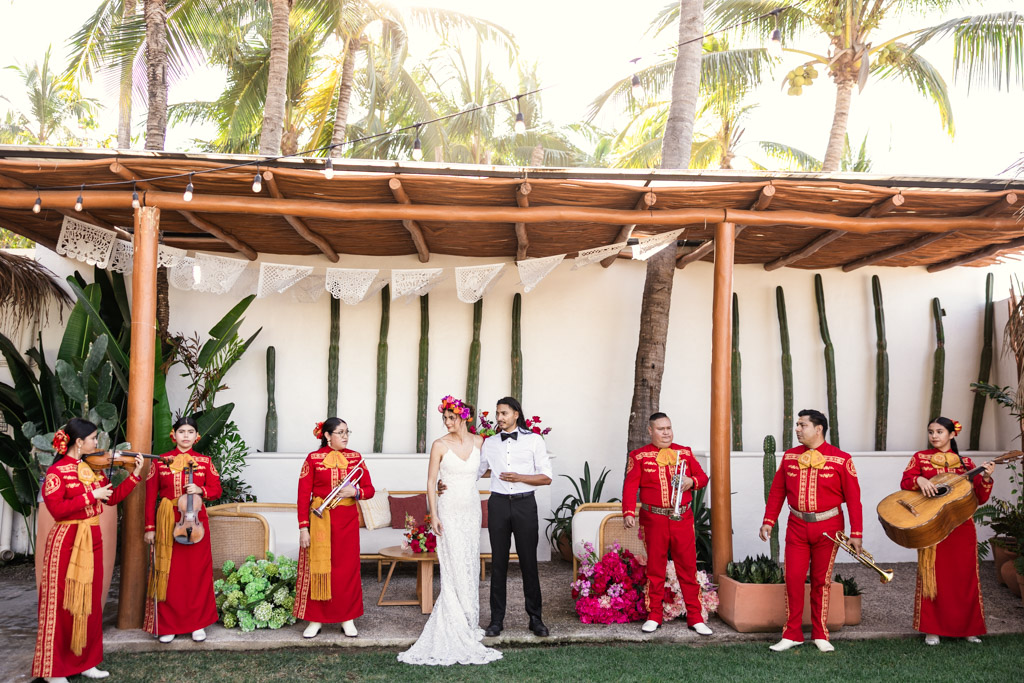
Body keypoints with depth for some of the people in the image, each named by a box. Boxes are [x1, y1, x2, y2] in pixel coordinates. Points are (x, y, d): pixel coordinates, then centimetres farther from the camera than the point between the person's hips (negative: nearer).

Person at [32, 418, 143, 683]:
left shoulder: (93, 468, 8)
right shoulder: (57, 472, -11)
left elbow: (112, 498, 11)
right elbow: (57, 509, -20)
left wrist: (135, 474, 6)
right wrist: (91, 495, -21)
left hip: (92, 541, 7)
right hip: (66, 542, -7)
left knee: (90, 603, 11)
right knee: (61, 605, 1)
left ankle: (84, 661, 22)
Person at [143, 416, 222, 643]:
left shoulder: (204, 461, 6)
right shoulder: (160, 461, 4)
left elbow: (216, 490, 6)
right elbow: (151, 496, 3)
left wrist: (200, 490, -15)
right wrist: (150, 527, -2)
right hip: (167, 523, -1)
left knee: (197, 572, 3)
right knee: (167, 573, 1)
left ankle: (198, 624, 14)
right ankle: (168, 626, 13)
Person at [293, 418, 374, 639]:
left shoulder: (355, 458, 7)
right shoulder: (313, 459, -2)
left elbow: (369, 489, 8)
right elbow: (303, 495, -4)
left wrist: (355, 492, -14)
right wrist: (303, 528, -9)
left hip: (347, 520, 2)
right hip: (320, 520, -2)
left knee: (348, 568, 4)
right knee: (318, 568, 1)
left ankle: (348, 619, 16)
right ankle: (315, 620, 14)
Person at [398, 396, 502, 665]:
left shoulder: (478, 442, 4)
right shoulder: (440, 445, -5)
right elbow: (431, 482, -4)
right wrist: (434, 515, -9)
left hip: (472, 509, 4)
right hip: (449, 510, -4)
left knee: (470, 564, 9)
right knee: (454, 567, -5)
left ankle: (469, 621, 21)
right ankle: (456, 627, 3)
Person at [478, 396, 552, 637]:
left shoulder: (534, 440, 1)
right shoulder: (489, 443, 9)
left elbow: (546, 477, -1)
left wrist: (519, 477, -14)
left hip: (525, 503, -2)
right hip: (498, 503, 2)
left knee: (528, 561, 2)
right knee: (498, 562, 6)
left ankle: (535, 618, 14)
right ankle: (497, 619, 14)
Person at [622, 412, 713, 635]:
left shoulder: (685, 453, 10)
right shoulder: (639, 456, 1)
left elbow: (702, 476, 13)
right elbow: (630, 486, -6)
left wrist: (692, 481, -10)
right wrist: (628, 512, -19)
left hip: (683, 519, 2)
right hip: (654, 520, -2)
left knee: (688, 567, 4)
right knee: (655, 568, 6)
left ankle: (695, 617, 13)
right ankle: (654, 616, 18)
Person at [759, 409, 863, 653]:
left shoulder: (841, 460, -8)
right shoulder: (790, 457, 2)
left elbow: (853, 498, -7)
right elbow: (777, 491, 7)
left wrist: (856, 533, -9)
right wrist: (768, 521, 2)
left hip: (827, 528, -2)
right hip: (797, 526, 2)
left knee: (821, 581, 8)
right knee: (793, 578, -1)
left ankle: (820, 635, 21)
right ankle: (792, 634, 11)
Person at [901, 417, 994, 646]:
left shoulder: (965, 462, 9)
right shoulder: (920, 458, 7)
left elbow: (980, 498, 4)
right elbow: (904, 483, -4)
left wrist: (985, 478, -13)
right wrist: (920, 480, -23)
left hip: (961, 527, 1)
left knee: (964, 575, 4)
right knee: (932, 575, -1)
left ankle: (968, 627, 17)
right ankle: (932, 629, 7)